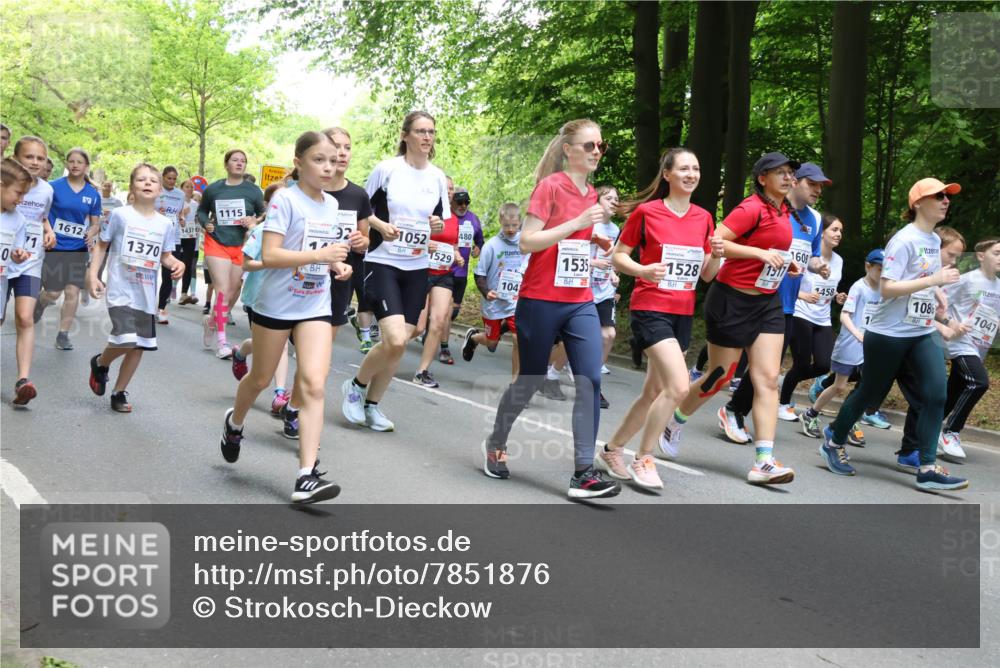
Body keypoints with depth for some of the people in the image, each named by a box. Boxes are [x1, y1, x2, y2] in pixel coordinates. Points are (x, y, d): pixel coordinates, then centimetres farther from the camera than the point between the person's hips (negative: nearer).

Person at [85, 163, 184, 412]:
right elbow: (101, 245, 3)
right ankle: (100, 363, 14)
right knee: (126, 341, -19)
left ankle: (119, 392, 24)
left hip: (146, 295, 5)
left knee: (139, 346, 7)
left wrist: (177, 263, -7)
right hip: (121, 291, -4)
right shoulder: (120, 215, -5)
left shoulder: (165, 223, 5)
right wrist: (93, 275, -5)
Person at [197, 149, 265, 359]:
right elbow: (202, 210, 17)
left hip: (241, 246, 2)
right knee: (222, 290, -13)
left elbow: (265, 215, 7)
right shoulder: (213, 189, 3)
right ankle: (221, 341, -11)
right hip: (216, 243, -2)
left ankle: (212, 321, 38)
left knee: (233, 292, 9)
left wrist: (255, 220, -14)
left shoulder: (253, 191, 1)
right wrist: (205, 223, -4)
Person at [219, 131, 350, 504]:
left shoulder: (331, 204, 7)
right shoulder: (285, 199, -13)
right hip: (276, 304, -4)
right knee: (261, 379, 15)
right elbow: (269, 256, -22)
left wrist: (336, 264, 3)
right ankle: (234, 422, 49)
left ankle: (307, 476, -14)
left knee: (314, 386, -11)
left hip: (315, 307, 4)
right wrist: (319, 255, -28)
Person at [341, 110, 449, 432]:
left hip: (417, 269, 5)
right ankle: (356, 386, 8)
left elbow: (442, 223, 15)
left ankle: (372, 405, 22)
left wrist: (439, 225, -7)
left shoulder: (438, 177, 6)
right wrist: (380, 225, -16)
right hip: (382, 263, -5)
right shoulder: (387, 169, -6)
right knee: (395, 340, -19)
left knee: (399, 345, 5)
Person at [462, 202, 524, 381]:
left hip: (516, 301, 1)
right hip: (494, 302, -1)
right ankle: (472, 336, 49)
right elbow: (479, 274, -8)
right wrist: (486, 292, -23)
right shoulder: (492, 245, -12)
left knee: (519, 339, -14)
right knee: (492, 340, 14)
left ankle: (515, 380, 1)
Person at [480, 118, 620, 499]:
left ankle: (583, 474, -8)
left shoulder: (590, 194, 12)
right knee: (531, 381, 7)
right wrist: (577, 222, -22)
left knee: (590, 381, -8)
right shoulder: (550, 186, -10)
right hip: (541, 302, -6)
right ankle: (495, 444, 33)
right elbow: (526, 242, -17)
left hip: (581, 303, 6)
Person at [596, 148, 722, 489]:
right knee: (678, 386, -20)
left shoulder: (703, 217, 8)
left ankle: (612, 449, 30)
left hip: (683, 313, 6)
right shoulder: (646, 211, -6)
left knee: (653, 393, 11)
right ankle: (643, 460, -3)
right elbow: (618, 256, -2)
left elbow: (707, 275, 12)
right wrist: (642, 270, -21)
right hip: (650, 308, -6)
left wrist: (716, 255, -9)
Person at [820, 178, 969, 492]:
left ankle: (928, 469, -6)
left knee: (937, 392, -9)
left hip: (921, 333, 7)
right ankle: (833, 442, 30)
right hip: (888, 334, -7)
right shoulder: (904, 240, -16)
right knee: (870, 393, 7)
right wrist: (934, 280, -25)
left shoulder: (935, 241, 10)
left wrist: (938, 295, 6)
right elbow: (887, 288, -23)